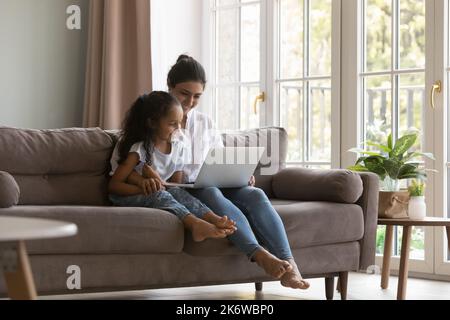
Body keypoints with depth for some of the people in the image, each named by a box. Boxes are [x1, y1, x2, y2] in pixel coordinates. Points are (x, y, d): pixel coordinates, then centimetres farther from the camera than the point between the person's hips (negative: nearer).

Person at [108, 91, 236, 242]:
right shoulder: (139, 149, -14)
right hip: (126, 196, -5)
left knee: (178, 192, -26)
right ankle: (195, 223, -58)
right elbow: (113, 185, -17)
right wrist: (143, 188, -33)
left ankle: (215, 219, -47)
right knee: (158, 195, -35)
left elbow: (176, 183, 2)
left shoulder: (178, 147, 2)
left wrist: (154, 178, -19)